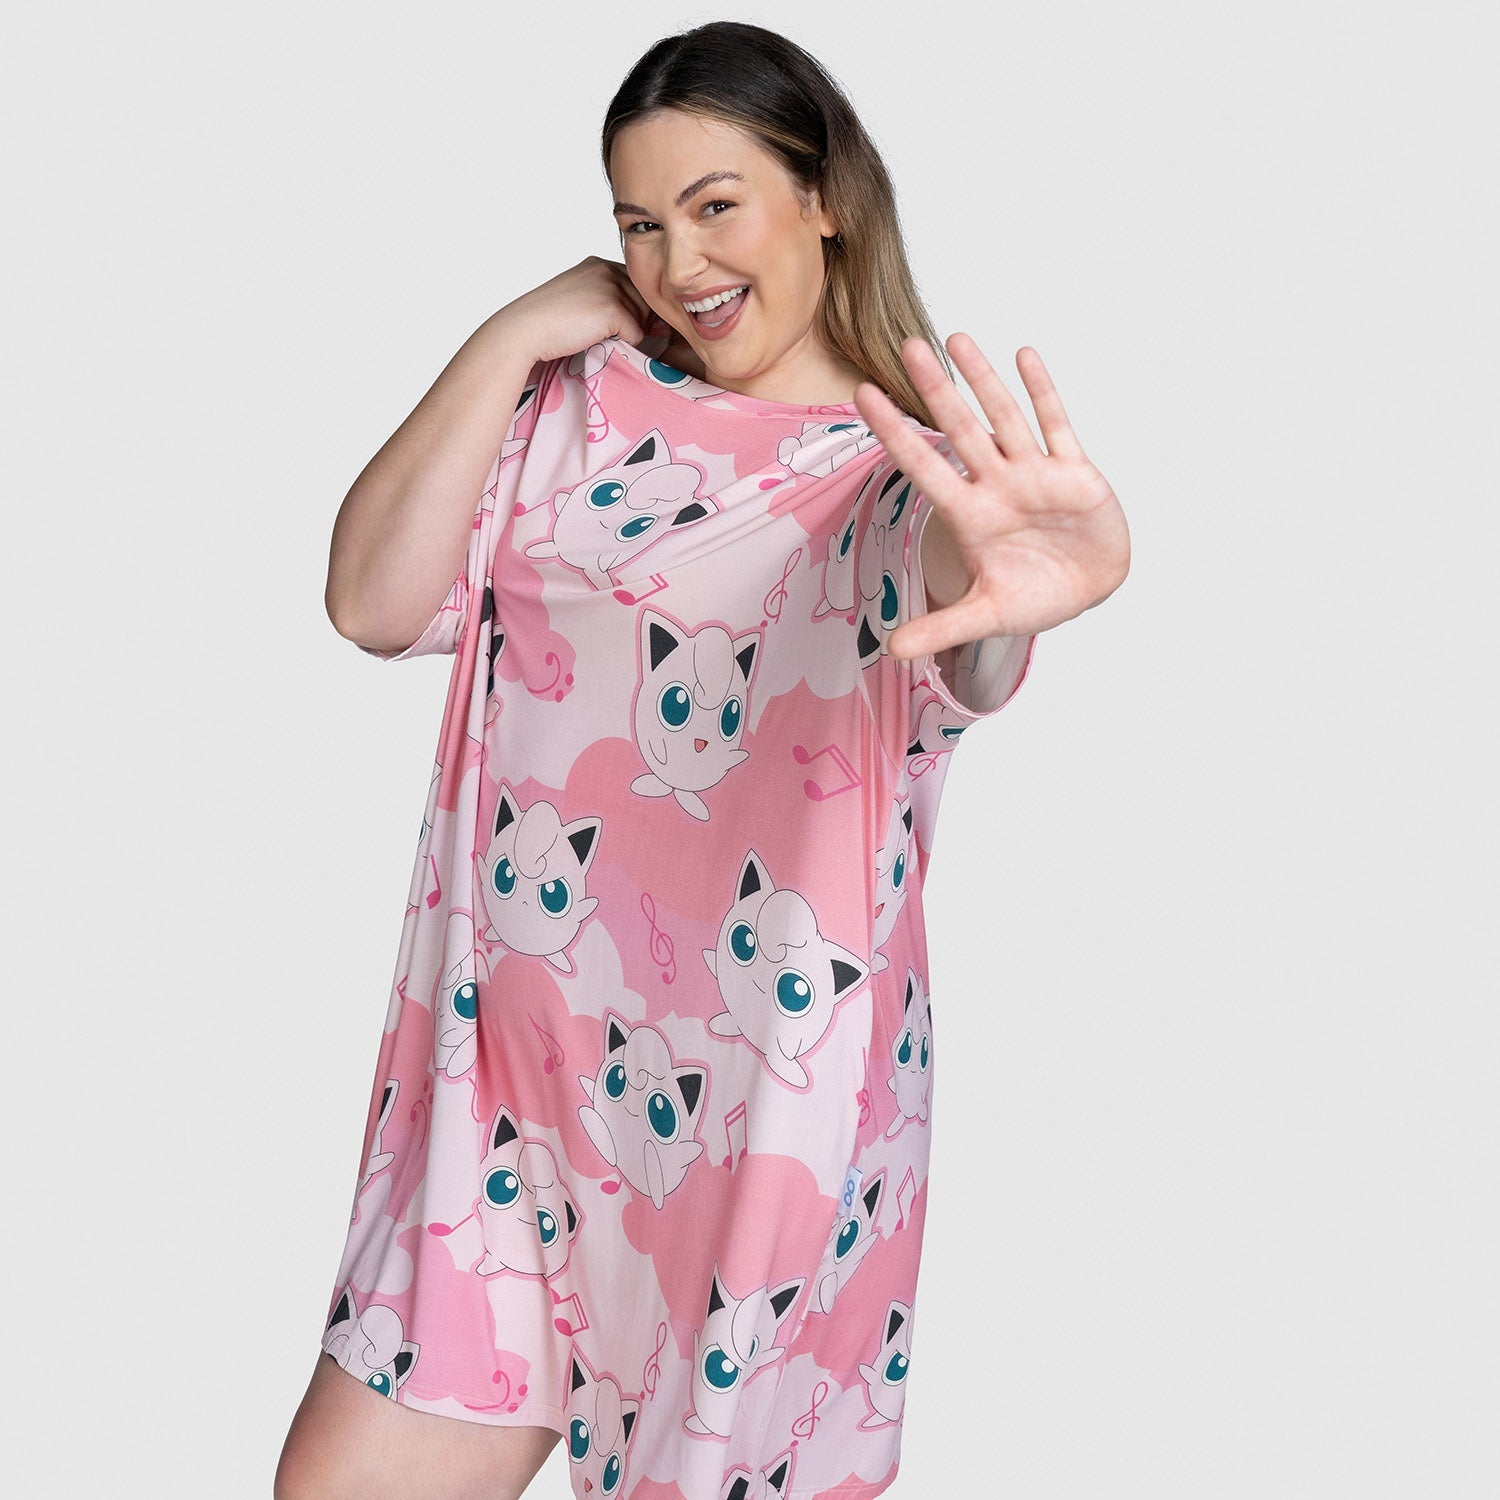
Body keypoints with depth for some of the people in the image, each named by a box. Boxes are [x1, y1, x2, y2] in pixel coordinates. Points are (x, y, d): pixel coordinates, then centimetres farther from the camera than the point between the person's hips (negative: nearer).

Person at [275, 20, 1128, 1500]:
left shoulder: (906, 468, -8)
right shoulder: (581, 404, 4)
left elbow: (965, 651, -32)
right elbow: (375, 602, -4)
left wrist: (1041, 571, -57)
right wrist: (511, 340, -7)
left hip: (764, 1099, -3)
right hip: (515, 1070, 4)